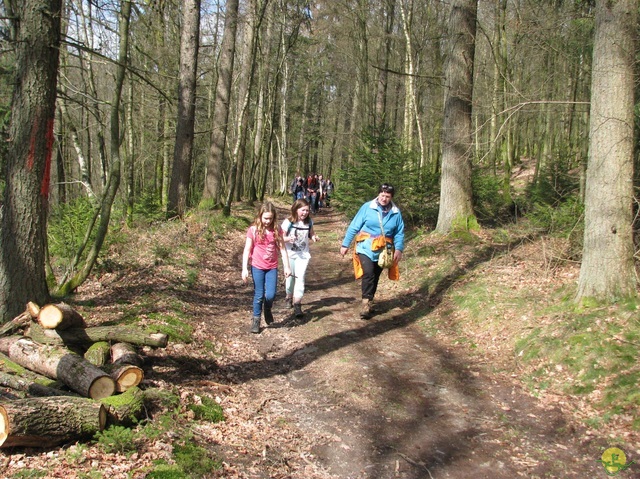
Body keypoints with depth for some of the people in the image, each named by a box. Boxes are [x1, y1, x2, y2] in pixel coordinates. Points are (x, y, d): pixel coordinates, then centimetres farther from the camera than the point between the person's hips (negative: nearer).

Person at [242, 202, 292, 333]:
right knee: (259, 295, 3)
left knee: (270, 295, -4)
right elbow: (247, 250, -6)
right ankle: (256, 319, 21)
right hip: (257, 267, -2)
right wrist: (244, 269, -11)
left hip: (272, 268, 2)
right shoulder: (253, 230, -8)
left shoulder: (276, 230, -2)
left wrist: (287, 267, -2)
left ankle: (267, 309, 28)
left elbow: (282, 249, 2)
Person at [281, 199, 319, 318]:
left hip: (303, 255, 1)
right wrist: (288, 238, -31)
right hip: (290, 254, -1)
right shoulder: (288, 222, -12)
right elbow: (281, 237, -10)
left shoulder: (309, 222, -1)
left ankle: (297, 304, -12)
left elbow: (311, 234, 13)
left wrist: (314, 237, -9)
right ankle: (289, 297, 39)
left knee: (300, 277, -10)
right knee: (290, 277, 11)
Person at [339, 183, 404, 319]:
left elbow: (399, 233, 5)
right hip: (366, 247, -3)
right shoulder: (367, 207, -8)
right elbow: (354, 227, -5)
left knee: (375, 277, 13)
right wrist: (345, 244, -4)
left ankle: (368, 303, 29)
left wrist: (399, 249, -9)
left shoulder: (396, 213, 0)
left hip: (383, 250, 4)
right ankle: (366, 301, -13)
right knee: (369, 272, -23)